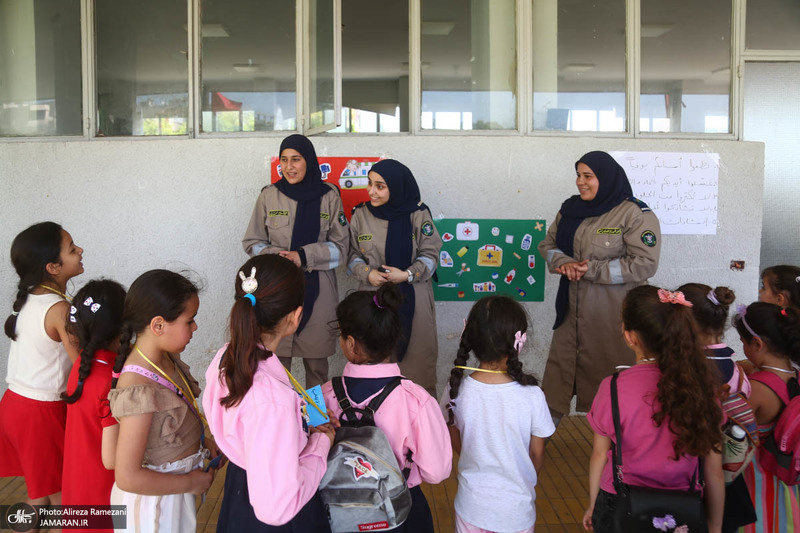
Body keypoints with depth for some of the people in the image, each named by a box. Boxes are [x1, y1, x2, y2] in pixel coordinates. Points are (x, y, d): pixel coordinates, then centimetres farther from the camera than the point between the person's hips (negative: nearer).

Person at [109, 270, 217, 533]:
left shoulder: (168, 358, -7)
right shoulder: (138, 390, -31)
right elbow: (127, 478, -29)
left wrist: (203, 440, -1)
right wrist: (190, 482, -19)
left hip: (175, 489, 8)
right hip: (155, 499, -8)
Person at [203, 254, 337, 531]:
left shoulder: (225, 358, -11)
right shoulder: (272, 399, -37)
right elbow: (276, 508, -32)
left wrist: (305, 426, 4)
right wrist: (320, 442, -20)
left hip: (239, 491, 7)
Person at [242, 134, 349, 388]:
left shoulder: (329, 196, 2)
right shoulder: (269, 195, 5)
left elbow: (340, 246, 2)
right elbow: (251, 241, 10)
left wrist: (304, 256, -13)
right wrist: (276, 256, -10)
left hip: (317, 291, 0)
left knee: (316, 362, 5)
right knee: (277, 359, 0)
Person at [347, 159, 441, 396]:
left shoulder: (418, 215, -4)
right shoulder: (360, 214, 3)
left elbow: (430, 254, 0)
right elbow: (352, 254, 10)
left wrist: (407, 275, -15)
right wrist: (367, 273, -9)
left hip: (413, 301, -2)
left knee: (416, 359, 2)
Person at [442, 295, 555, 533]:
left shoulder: (456, 390, -17)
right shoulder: (532, 396, -23)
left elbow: (456, 443, -1)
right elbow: (537, 455, -8)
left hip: (471, 504, 2)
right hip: (516, 509, -1)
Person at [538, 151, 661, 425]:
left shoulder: (635, 214, -9)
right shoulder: (570, 209, 12)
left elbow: (644, 265, -15)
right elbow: (548, 244, 17)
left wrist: (592, 270, -16)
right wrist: (564, 263, -6)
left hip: (612, 315, -6)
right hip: (572, 309, 6)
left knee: (607, 379, 1)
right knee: (559, 367, 7)